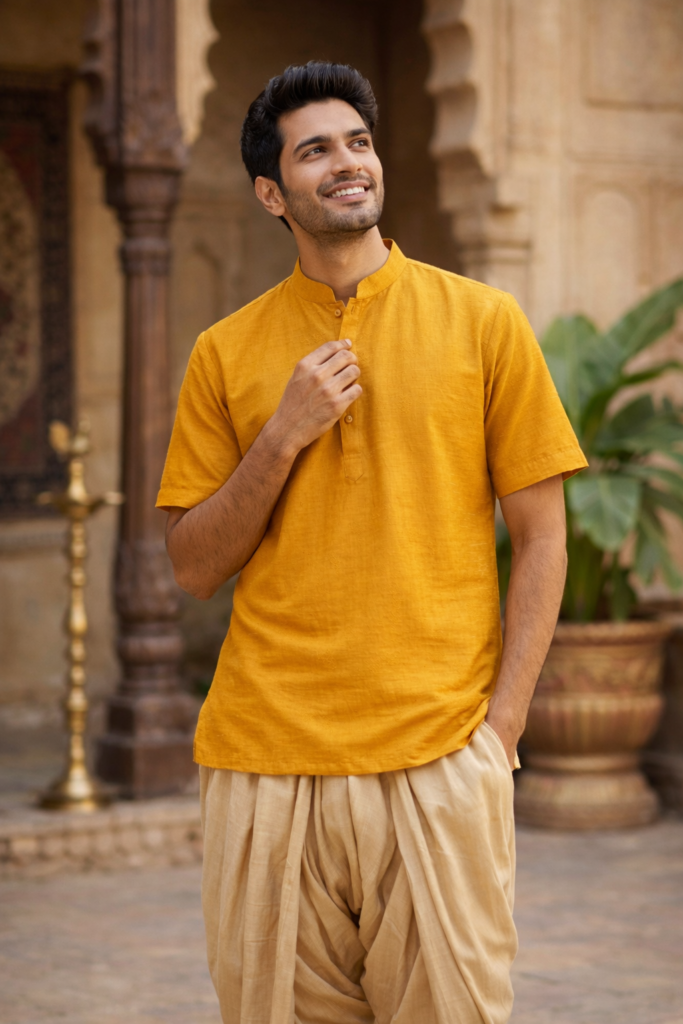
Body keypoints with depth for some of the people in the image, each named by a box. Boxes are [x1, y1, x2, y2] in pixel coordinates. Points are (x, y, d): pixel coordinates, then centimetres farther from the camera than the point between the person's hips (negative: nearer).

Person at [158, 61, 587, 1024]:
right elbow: (194, 567, 8)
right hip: (266, 759, 2)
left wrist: (501, 724, -5)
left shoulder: (483, 322, 5)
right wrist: (284, 437, -6)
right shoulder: (227, 352, 9)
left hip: (439, 758, -1)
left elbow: (539, 537, 4)